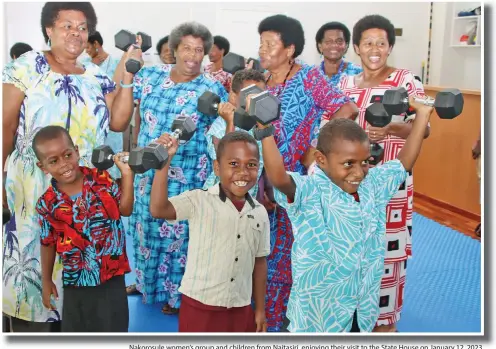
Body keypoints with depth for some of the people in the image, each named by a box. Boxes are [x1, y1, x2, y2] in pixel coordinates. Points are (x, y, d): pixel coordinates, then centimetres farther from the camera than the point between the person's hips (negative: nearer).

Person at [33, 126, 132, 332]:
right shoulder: (47, 203, -7)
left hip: (112, 273, 0)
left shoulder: (101, 179, -7)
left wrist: (127, 174, -11)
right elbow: (47, 243, 4)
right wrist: (46, 281, 10)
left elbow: (125, 210, -2)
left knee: (114, 327, 11)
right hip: (76, 278, 1)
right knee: (75, 329, 15)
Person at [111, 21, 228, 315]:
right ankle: (145, 280, 40)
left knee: (180, 232, 5)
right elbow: (120, 115, -1)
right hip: (148, 172, 3)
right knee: (147, 227, 16)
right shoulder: (150, 75, 2)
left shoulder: (213, 89, -5)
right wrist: (128, 75, -7)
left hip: (187, 177, -3)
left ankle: (178, 292, 26)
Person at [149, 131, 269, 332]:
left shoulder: (260, 213, 2)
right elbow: (158, 209, -25)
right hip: (200, 308, -4)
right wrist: (164, 160, -26)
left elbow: (259, 262, 10)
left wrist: (260, 310, 12)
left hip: (241, 311, 4)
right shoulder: (199, 201, -10)